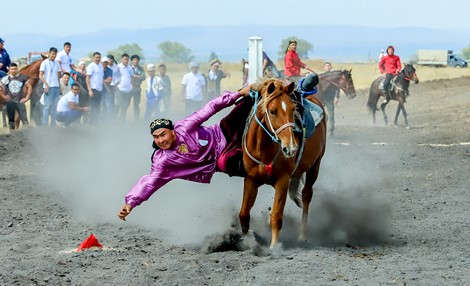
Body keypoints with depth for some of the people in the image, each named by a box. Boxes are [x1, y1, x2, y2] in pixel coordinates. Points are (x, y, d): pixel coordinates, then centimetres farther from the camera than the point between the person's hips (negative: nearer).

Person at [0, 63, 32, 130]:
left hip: (20, 101, -1)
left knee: (24, 119, -7)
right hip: (10, 102, 1)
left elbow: (30, 87, 3)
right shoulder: (5, 79, 0)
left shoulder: (22, 78, -1)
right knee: (11, 119, 9)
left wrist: (27, 97, -3)